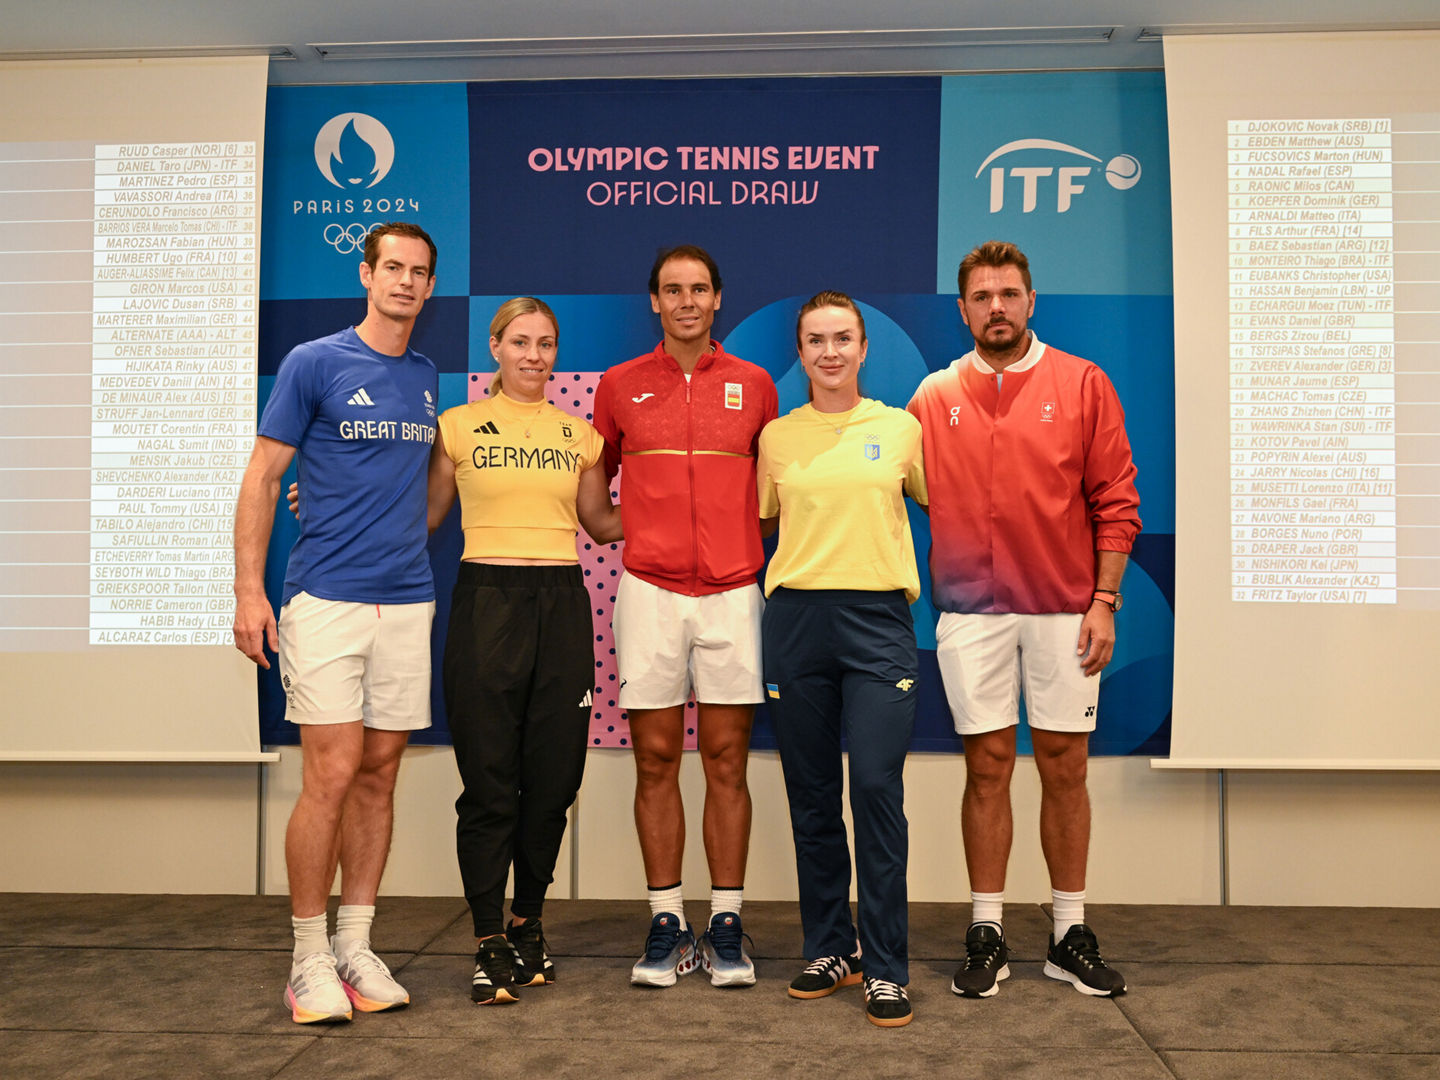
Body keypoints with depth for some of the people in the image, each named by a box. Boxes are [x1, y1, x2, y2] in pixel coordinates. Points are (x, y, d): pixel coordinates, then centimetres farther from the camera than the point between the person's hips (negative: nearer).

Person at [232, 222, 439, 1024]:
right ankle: (309, 958, 8)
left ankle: (355, 945, 18)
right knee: (334, 774, -7)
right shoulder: (314, 363, -1)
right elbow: (263, 479, -2)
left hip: (408, 602, 5)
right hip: (326, 598, -5)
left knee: (379, 774, 7)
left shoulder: (429, 378, 14)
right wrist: (250, 590, -9)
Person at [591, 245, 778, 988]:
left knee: (726, 761, 4)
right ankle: (666, 923, 15)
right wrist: (634, 531, 4)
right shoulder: (620, 385, 8)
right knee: (656, 762, 4)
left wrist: (745, 540, 3)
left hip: (732, 590, 0)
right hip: (649, 590, 0)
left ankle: (726, 926, 14)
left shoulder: (753, 385, 8)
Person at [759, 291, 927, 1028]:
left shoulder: (900, 428, 7)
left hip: (878, 616, -2)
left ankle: (886, 968, 4)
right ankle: (830, 950, 22)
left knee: (878, 788, -8)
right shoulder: (776, 436, 10)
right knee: (811, 794, 7)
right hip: (795, 618, 2)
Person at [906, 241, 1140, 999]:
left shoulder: (1083, 384, 4)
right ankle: (986, 936, 15)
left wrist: (1104, 601, -4)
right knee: (987, 768, 5)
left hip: (1064, 609, 0)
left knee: (1064, 768, 6)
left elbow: (1115, 503, 2)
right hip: (970, 610, 0)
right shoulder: (933, 397, 7)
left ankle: (1071, 936, 19)